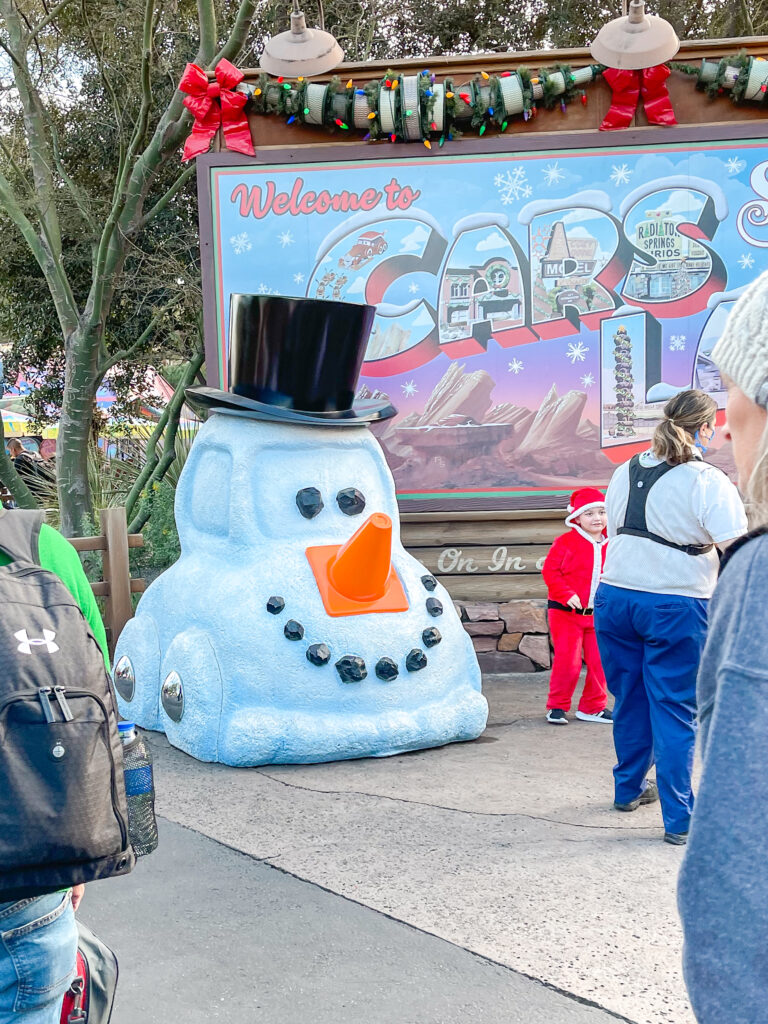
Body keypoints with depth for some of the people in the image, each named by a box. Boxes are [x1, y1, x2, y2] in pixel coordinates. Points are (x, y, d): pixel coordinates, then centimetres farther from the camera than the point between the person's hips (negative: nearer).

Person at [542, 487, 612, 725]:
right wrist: (567, 595, -19)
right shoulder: (566, 543, -7)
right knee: (567, 661, -5)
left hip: (599, 614, 5)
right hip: (566, 613, -5)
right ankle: (557, 706, 10)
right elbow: (549, 571, -9)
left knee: (600, 662, 6)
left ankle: (593, 707, 21)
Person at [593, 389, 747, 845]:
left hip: (615, 597, 6)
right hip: (675, 605, -6)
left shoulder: (626, 471, 6)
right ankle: (680, 819, 6)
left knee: (631, 699, 20)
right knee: (676, 712, 2)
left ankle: (629, 787, 36)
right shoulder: (709, 482, -13)